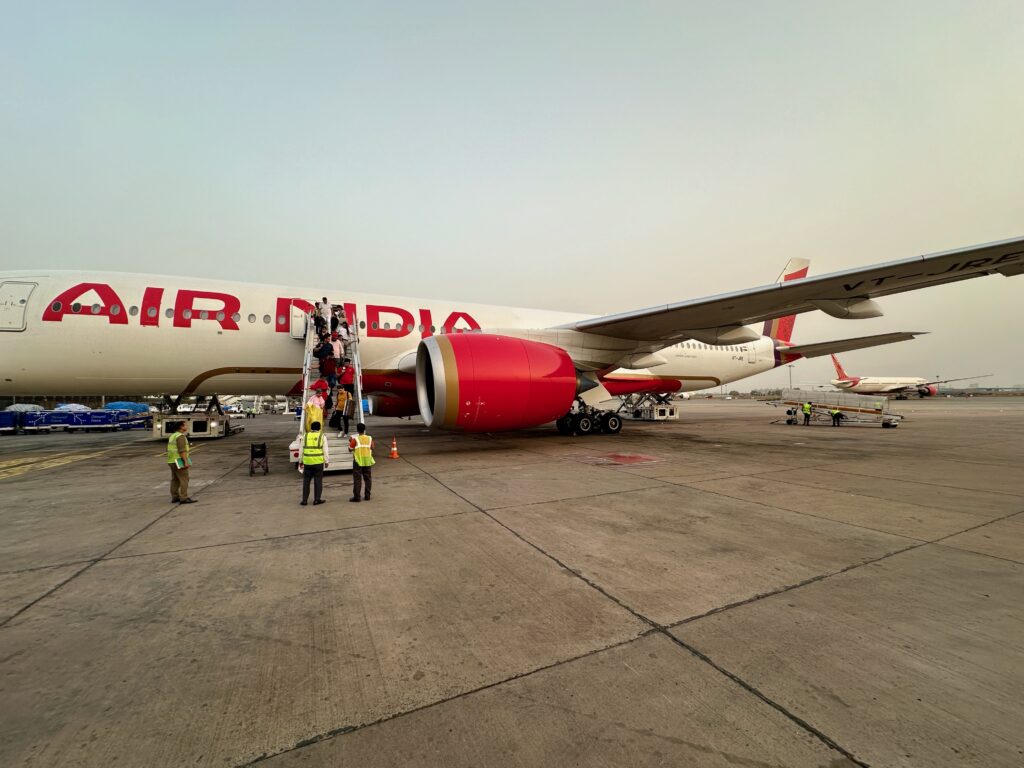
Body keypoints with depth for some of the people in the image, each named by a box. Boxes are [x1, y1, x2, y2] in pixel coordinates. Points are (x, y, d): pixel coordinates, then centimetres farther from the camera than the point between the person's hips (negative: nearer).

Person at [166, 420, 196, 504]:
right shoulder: (181, 436, -17)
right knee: (184, 479, -7)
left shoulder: (173, 436, 14)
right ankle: (184, 498, -9)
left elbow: (171, 450, 18)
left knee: (175, 480, 13)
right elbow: (182, 450, -23)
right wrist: (186, 462, -24)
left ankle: (175, 497, 17)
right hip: (179, 461, -10)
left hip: (173, 461, 10)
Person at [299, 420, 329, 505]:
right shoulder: (322, 436, 0)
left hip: (307, 461, 2)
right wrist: (327, 462, 6)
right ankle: (317, 499, 8)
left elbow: (301, 450, 11)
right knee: (318, 480, 5)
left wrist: (301, 461, 19)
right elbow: (325, 451, 0)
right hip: (318, 462, -2)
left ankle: (304, 500, 12)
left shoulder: (305, 436, 7)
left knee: (306, 481, 10)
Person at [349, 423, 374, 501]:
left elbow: (350, 449, -4)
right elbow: (372, 448, 7)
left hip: (358, 461, -3)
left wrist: (350, 441, 10)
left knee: (357, 479, 1)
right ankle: (367, 496, 13)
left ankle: (356, 496, 1)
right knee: (368, 478, 10)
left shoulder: (355, 439, -10)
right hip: (367, 461, 3)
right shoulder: (369, 438, 0)